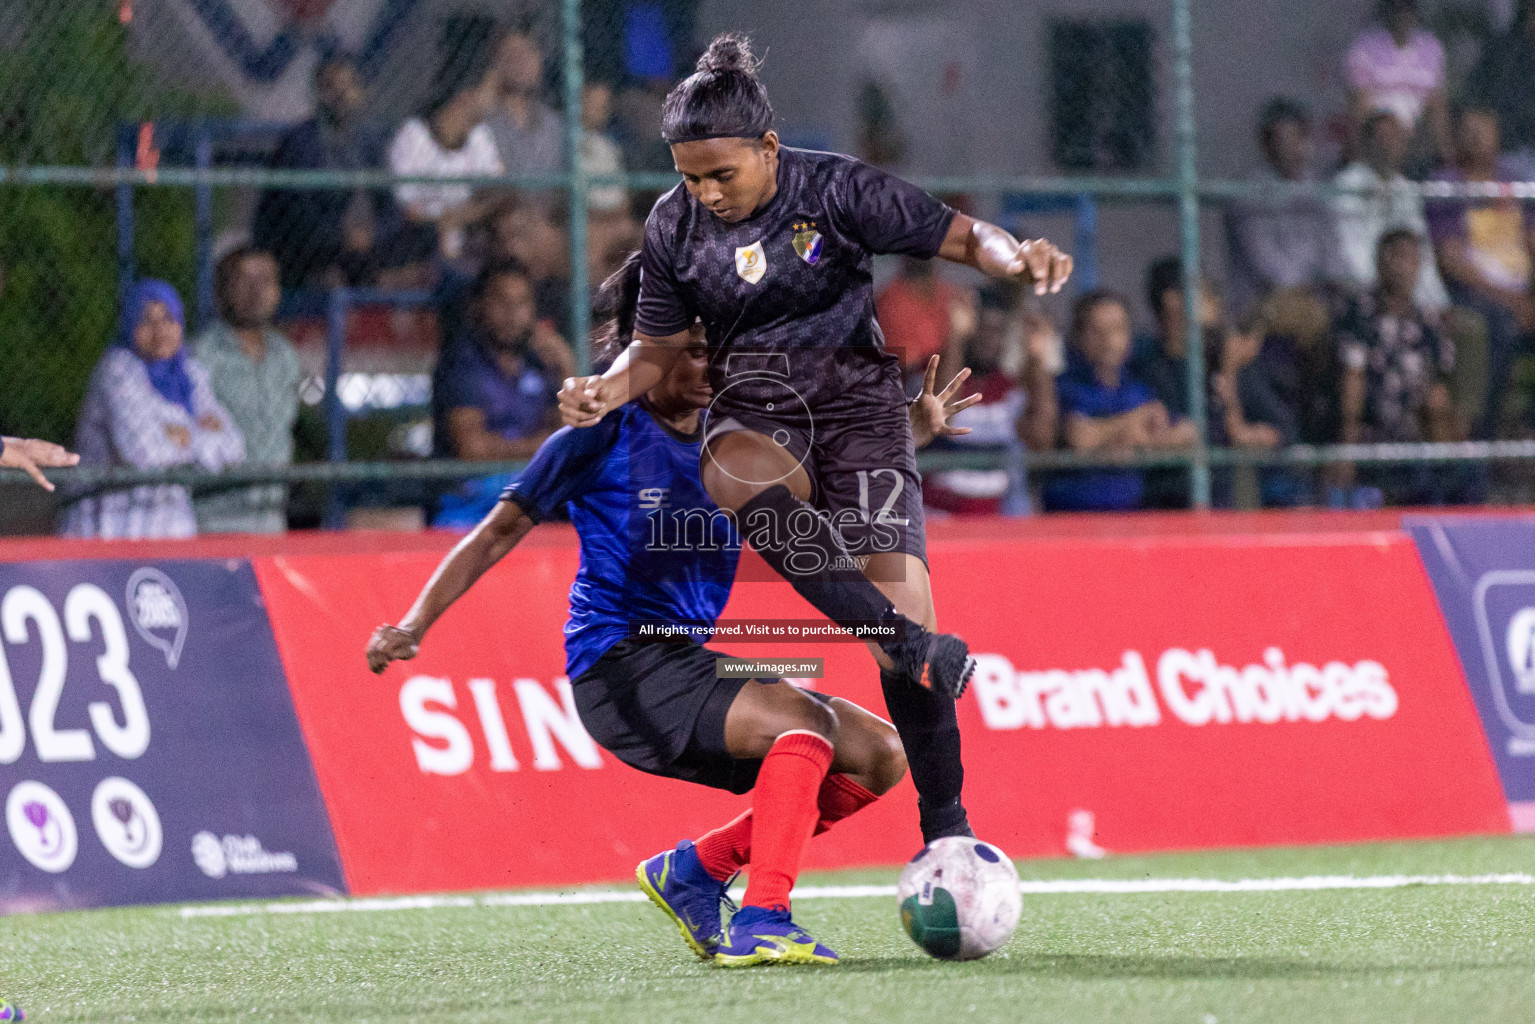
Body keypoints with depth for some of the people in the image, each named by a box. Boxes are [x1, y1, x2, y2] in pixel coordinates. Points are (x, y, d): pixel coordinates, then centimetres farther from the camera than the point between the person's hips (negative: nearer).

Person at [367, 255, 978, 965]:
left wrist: (911, 431, -5)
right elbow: (497, 535, -2)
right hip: (619, 666, -8)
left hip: (690, 662, 8)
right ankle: (760, 923, -38)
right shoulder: (603, 435, -5)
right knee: (807, 721, -29)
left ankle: (696, 868, 4)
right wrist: (413, 627, -11)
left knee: (881, 754, 0)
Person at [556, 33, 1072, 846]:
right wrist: (607, 389, -9)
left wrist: (1017, 257, -24)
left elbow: (961, 237, -2)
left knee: (900, 593, -16)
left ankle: (944, 825, -6)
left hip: (854, 397, -1)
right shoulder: (674, 227, 2)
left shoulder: (835, 190, -7)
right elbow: (657, 347, 12)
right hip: (750, 410, 1)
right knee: (738, 477, -37)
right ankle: (919, 649, -43)